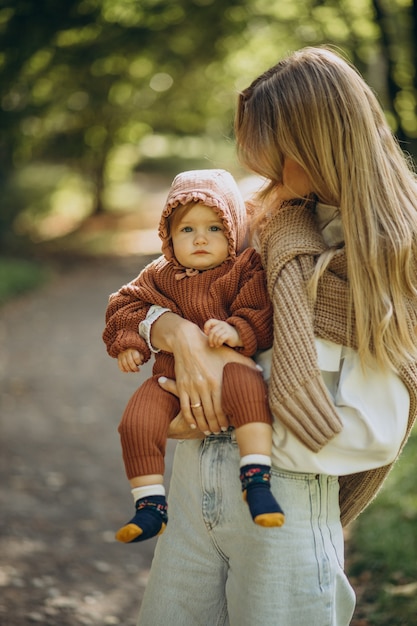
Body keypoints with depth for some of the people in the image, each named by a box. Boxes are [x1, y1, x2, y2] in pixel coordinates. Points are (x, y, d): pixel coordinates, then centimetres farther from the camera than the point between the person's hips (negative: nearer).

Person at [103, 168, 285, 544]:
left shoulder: (245, 269, 2)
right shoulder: (160, 275, 13)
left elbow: (262, 315, -8)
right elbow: (126, 305, 17)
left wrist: (237, 331, -28)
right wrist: (129, 341, -1)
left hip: (227, 367, -4)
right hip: (173, 373, 4)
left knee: (247, 386, -39)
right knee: (136, 423, -20)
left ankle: (257, 481, -37)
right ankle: (150, 507, -8)